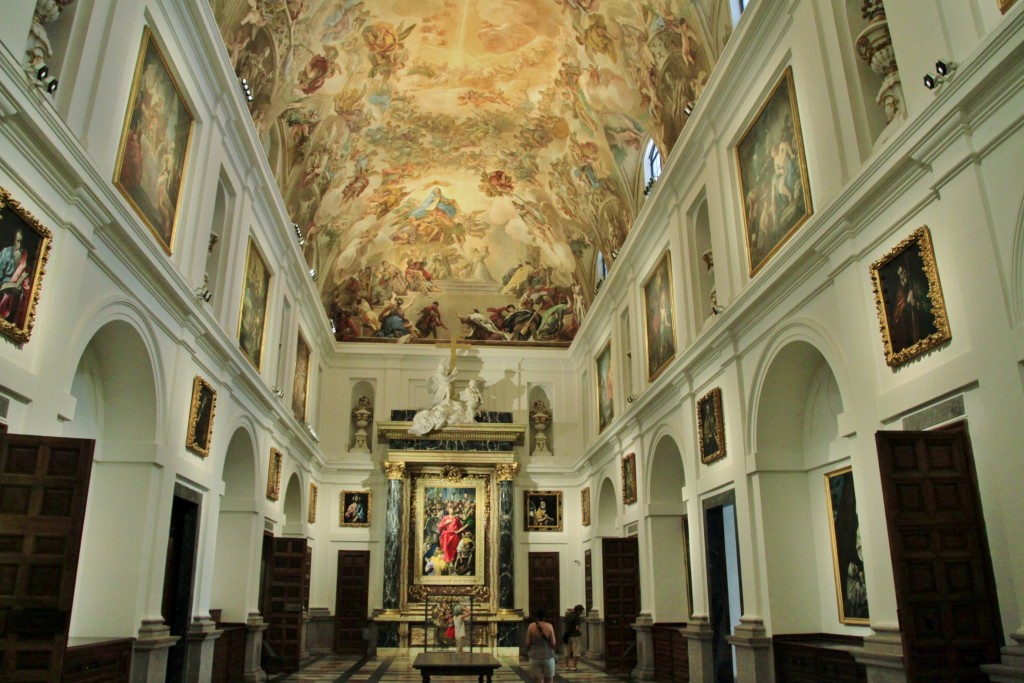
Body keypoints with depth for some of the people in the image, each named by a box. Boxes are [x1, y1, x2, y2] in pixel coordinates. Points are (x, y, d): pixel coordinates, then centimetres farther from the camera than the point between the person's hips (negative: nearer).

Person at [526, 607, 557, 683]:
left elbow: (528, 643, -4)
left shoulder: (531, 626, -6)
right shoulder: (549, 626, -8)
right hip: (548, 656, 0)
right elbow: (553, 643, -6)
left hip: (535, 657, 0)